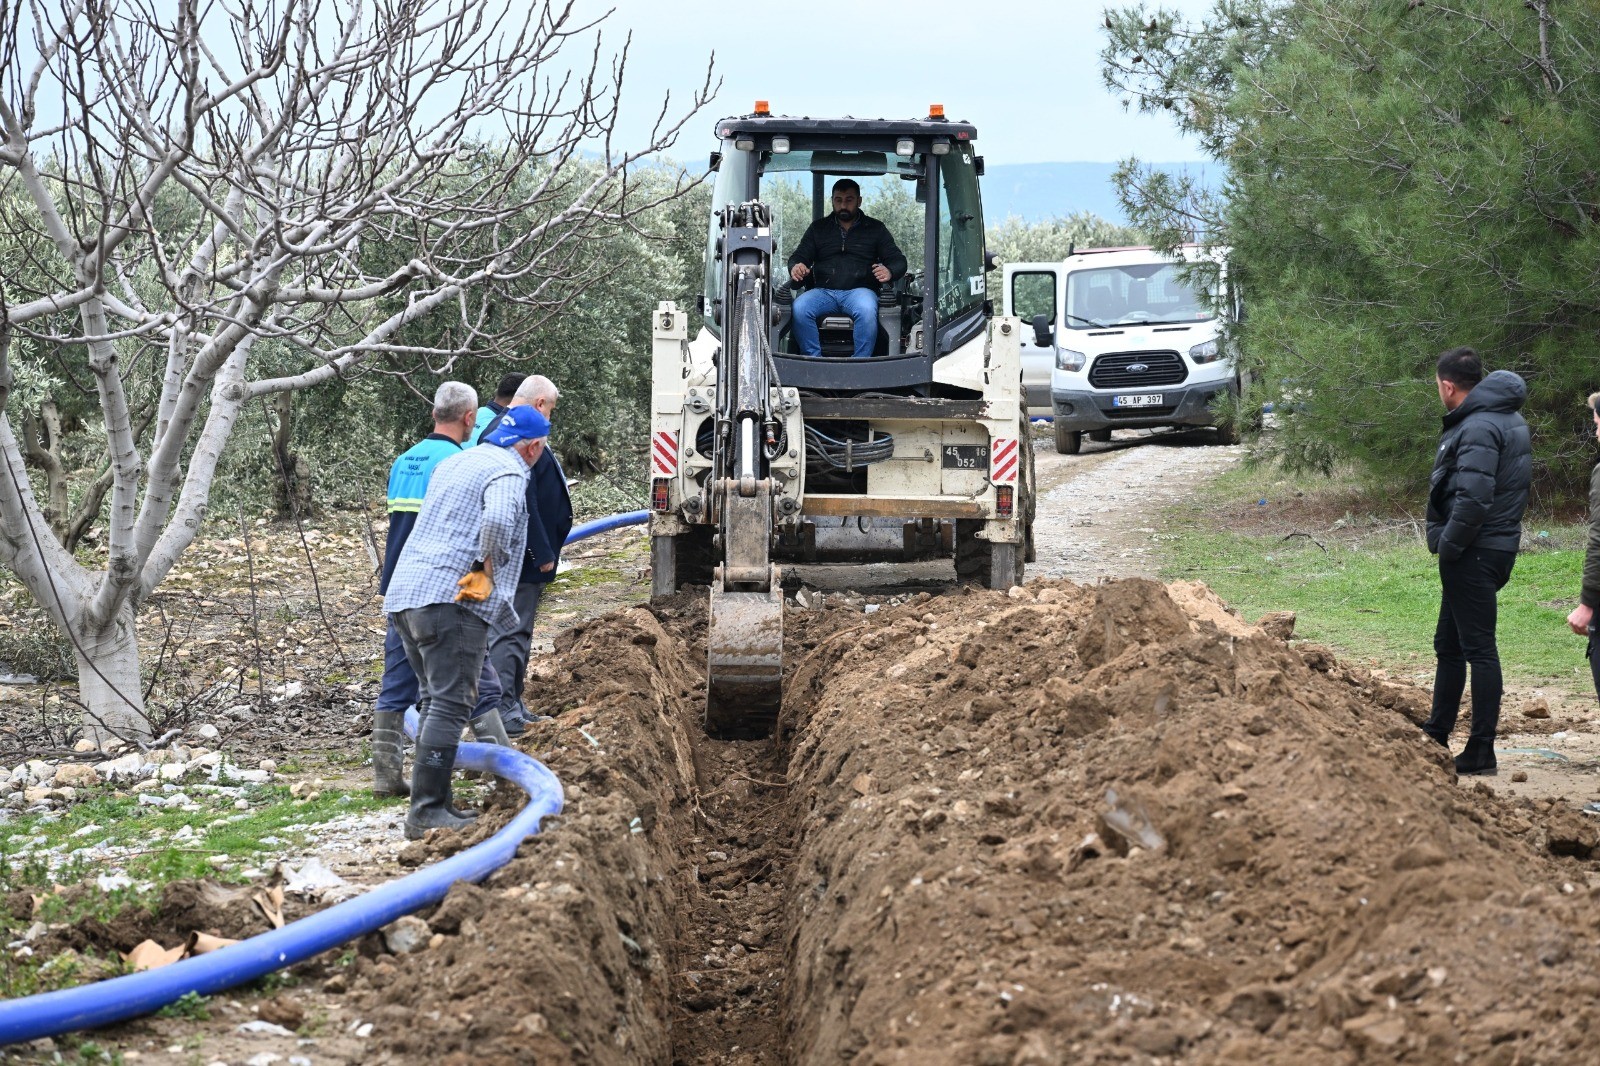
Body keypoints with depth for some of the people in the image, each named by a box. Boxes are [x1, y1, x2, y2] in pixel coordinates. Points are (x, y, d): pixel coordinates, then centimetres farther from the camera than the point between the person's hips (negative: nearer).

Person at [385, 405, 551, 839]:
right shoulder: (508, 472, -6)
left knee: (437, 701, 15)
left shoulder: (453, 463, 23)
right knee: (450, 704, -11)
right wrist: (489, 569, -12)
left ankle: (435, 803, 15)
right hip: (451, 597, -9)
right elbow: (498, 520, -26)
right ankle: (426, 810, -16)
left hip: (406, 592, 9)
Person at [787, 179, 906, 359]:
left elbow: (898, 260, 10)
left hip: (859, 290, -2)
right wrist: (796, 267, -11)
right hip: (823, 291, 2)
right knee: (800, 307, -31)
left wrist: (889, 271, -16)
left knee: (867, 310, -38)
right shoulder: (818, 228, 21)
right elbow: (799, 256, 16)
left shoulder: (876, 229, 16)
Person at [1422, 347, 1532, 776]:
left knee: (1478, 648, -6)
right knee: (1449, 645, 20)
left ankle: (1481, 752, -2)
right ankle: (1436, 736, 30)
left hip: (1474, 554, -11)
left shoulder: (1479, 428, -19)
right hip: (1497, 546, 11)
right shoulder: (1508, 419, 14)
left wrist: (1448, 547, -18)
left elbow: (1474, 499, -29)